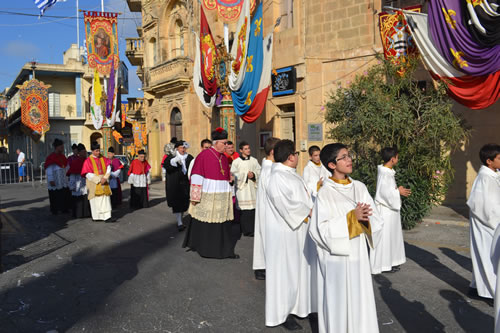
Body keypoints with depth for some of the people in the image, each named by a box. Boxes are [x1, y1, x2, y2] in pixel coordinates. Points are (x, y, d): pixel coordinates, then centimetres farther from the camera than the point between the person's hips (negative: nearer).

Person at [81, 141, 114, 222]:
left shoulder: (103, 159, 6)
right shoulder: (88, 161, -5)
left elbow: (108, 168, 4)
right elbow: (88, 174, -10)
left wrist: (105, 178, -12)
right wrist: (99, 179, -16)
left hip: (104, 182, 3)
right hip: (94, 184, -3)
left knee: (106, 200, -2)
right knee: (95, 200, 3)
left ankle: (107, 217, -4)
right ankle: (96, 217, 15)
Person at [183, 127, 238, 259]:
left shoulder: (224, 158, 11)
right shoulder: (204, 155, -9)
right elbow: (196, 176, -12)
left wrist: (230, 196, 16)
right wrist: (195, 197, -14)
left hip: (222, 198, 6)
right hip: (207, 196, -6)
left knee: (223, 223, 8)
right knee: (204, 222, 6)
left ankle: (226, 250, 17)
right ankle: (203, 248, 22)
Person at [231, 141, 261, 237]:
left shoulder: (254, 160, 11)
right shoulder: (236, 161, 1)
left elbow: (259, 171, 8)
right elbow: (233, 175, -5)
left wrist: (253, 174, -12)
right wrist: (246, 175, -11)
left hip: (252, 187, 3)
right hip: (242, 188, -3)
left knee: (253, 208, -1)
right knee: (244, 209, -7)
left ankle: (253, 229, 11)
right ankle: (246, 230, 0)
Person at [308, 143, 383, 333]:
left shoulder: (360, 188, 4)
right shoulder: (325, 193, -11)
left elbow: (375, 220, 4)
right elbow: (320, 229, -16)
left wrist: (365, 219, -19)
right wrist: (351, 217, -21)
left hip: (358, 255, 5)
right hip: (336, 257, -4)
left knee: (359, 299, 13)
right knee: (337, 301, 7)